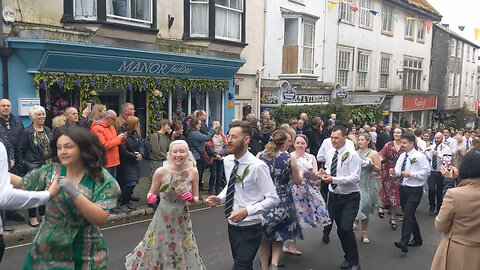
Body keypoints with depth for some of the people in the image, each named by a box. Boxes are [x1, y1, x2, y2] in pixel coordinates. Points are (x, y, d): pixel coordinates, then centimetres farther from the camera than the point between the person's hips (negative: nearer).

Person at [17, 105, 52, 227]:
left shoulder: (48, 130, 10)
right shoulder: (26, 132, -7)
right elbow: (21, 150, -6)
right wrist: (22, 166, -10)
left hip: (47, 166, 5)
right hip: (33, 166, -5)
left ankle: (43, 215, 24)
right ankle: (32, 217, 13)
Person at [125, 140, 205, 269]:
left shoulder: (193, 172, -10)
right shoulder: (161, 172, -16)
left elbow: (196, 198, 2)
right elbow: (151, 193, -2)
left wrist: (191, 198, -19)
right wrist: (151, 197, -24)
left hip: (182, 219, 2)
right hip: (163, 219, -2)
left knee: (183, 255, 17)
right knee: (157, 251, 16)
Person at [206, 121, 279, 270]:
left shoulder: (257, 166, -21)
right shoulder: (228, 161, -1)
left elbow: (273, 199, -19)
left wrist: (247, 211, -28)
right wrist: (219, 198, -2)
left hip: (249, 229, -7)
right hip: (232, 225, 7)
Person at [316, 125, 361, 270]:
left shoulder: (352, 154, -16)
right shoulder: (329, 153, 3)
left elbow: (355, 177, -22)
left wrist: (334, 179, -29)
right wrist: (325, 173, -6)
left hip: (350, 198, -6)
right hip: (334, 196, 6)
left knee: (346, 229, -16)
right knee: (340, 229, 16)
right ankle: (348, 257, 37)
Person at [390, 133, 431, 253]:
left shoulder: (420, 157, -11)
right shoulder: (402, 156, 10)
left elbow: (427, 171, -15)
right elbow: (399, 172, 11)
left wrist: (411, 174, -21)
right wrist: (394, 172, -12)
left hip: (414, 190, -8)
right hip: (403, 188, 8)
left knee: (408, 213, -18)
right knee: (409, 214, 16)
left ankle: (404, 242, -22)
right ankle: (417, 239, 33)